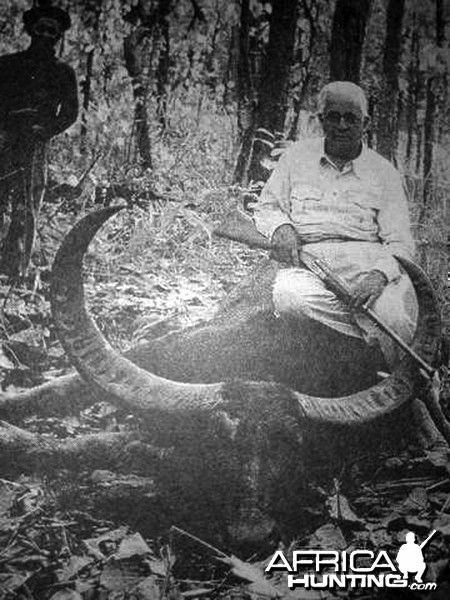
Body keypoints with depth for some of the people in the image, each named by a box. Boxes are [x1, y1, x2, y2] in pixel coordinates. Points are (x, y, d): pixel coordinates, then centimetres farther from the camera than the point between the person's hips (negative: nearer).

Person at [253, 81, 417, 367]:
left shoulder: (385, 172, 10)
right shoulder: (298, 156, 15)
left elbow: (400, 242, 3)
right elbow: (267, 207, 20)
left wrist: (380, 274, -20)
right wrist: (280, 228, -6)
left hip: (369, 258, -1)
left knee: (395, 318, -32)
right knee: (288, 297, -36)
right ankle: (375, 337, -25)